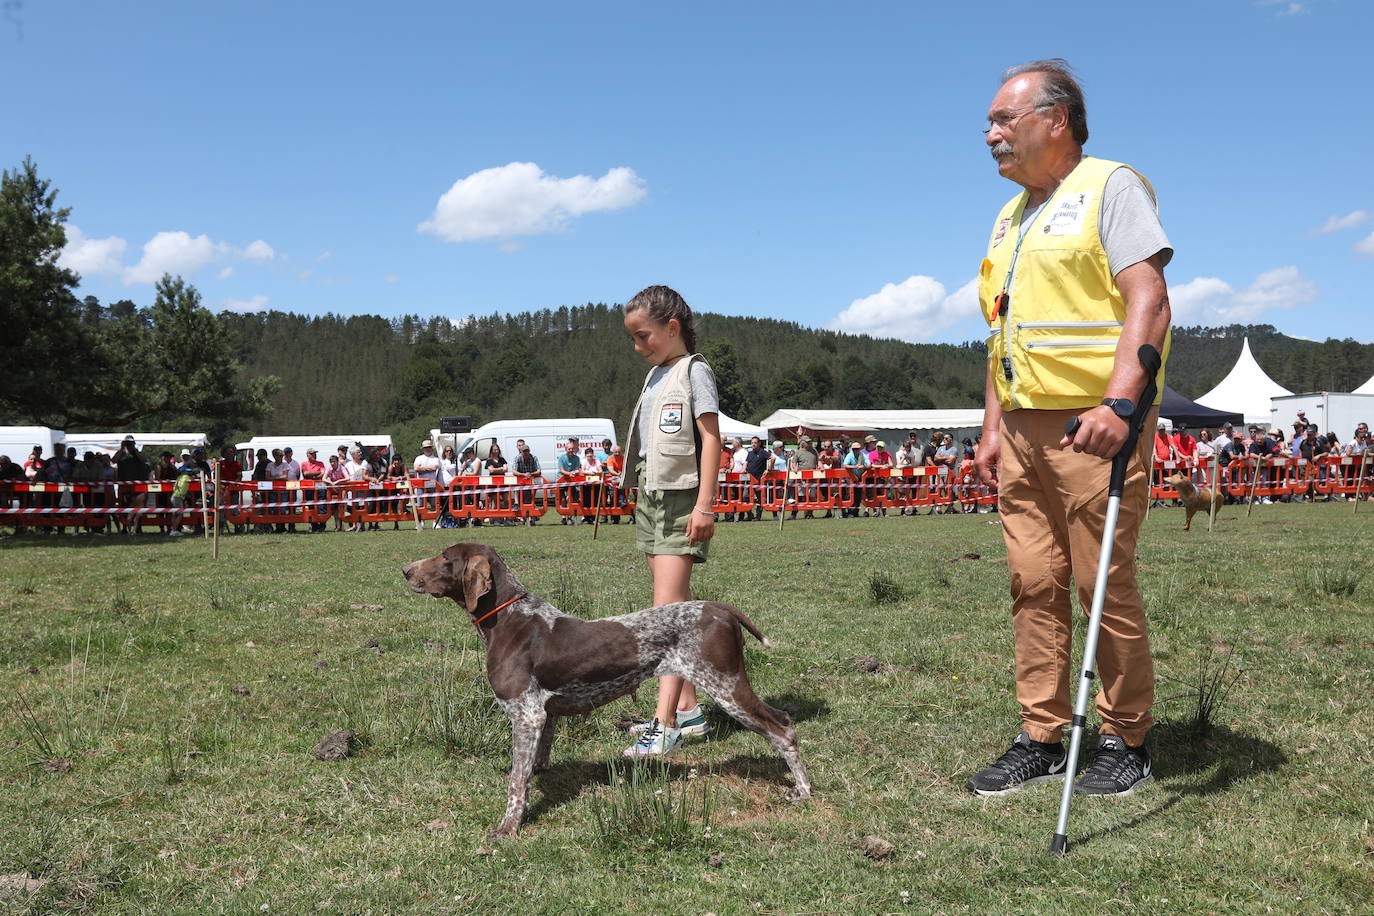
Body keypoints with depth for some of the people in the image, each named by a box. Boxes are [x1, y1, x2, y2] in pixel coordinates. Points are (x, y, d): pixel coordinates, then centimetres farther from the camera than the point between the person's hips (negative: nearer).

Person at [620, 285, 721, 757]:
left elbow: (711, 438, -12)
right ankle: (688, 708, 17)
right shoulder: (655, 375, 18)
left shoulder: (693, 370, -6)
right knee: (674, 607, 10)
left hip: (682, 498, -9)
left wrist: (704, 504, -19)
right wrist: (644, 496, 18)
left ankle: (665, 723, -20)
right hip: (651, 497, 9)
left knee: (668, 607, -16)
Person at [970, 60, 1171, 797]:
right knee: (1034, 584, 6)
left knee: (1104, 583, -4)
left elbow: (1148, 299, -15)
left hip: (1093, 423, -7)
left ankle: (1126, 743, 10)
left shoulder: (1109, 187, -3)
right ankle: (1041, 739, 14)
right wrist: (992, 426, 15)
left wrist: (1119, 402, -26)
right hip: (1023, 427, 8)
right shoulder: (1011, 217, 21)